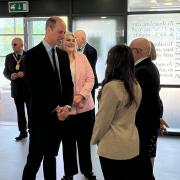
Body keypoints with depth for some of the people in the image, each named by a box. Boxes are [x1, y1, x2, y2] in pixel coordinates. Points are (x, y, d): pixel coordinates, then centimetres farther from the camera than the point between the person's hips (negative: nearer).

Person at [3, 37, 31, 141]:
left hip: (29, 89, -3)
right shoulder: (8, 57, 5)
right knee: (20, 112, 10)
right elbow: (5, 72, 8)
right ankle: (23, 132, 19)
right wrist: (10, 76, -14)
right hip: (16, 89, 3)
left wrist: (24, 74, -21)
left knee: (30, 111, 8)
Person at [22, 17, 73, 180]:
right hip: (42, 117, -6)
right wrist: (54, 109, -15)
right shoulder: (33, 55, -10)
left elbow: (68, 83, 9)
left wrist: (67, 106, -8)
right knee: (35, 160, 1)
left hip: (60, 115, 6)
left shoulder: (63, 55, 10)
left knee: (51, 157, 17)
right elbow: (35, 89, -15)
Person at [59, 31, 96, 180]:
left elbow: (90, 78, 1)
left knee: (85, 140, 14)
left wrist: (81, 95, -12)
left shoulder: (82, 57, 5)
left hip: (84, 106, 3)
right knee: (68, 142, 9)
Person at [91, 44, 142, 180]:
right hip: (132, 145, 7)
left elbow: (103, 119, -13)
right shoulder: (136, 86, 2)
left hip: (114, 148, -7)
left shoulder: (111, 87, -21)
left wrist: (94, 139, 3)